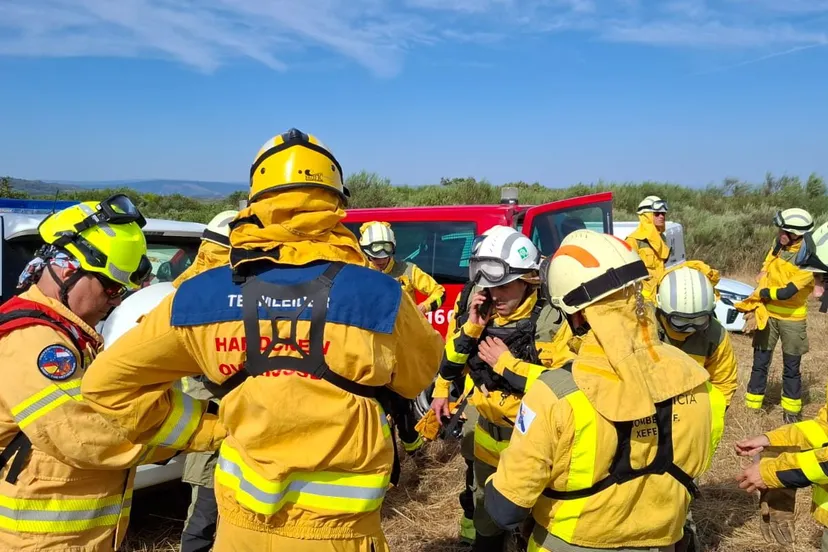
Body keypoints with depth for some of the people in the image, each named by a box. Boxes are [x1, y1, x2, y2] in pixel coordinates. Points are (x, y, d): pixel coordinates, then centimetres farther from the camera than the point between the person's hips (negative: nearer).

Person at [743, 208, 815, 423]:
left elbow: (786, 293, -24)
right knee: (760, 363, 9)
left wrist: (762, 293, -9)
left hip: (792, 319, -4)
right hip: (768, 314, 4)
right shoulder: (777, 248, 0)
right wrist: (757, 303, -6)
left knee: (791, 367, 9)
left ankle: (791, 410, 25)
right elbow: (762, 277, 9)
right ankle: (752, 406, 21)